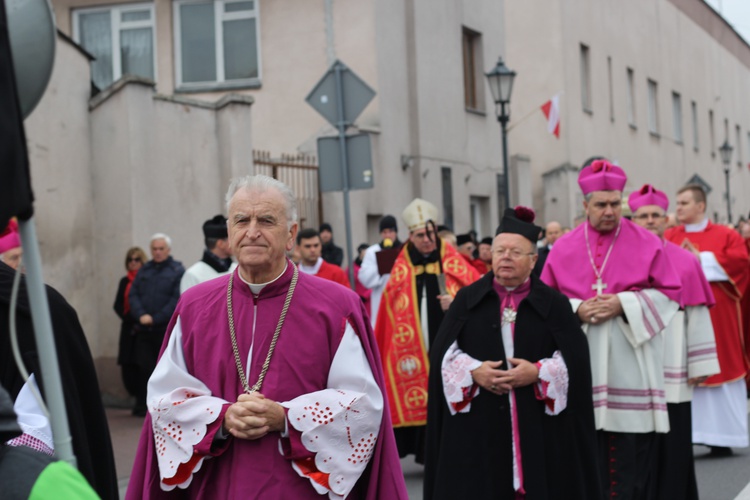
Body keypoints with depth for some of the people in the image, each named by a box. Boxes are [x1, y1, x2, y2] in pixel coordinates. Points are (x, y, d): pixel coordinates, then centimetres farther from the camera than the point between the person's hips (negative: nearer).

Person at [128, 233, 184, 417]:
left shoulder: (177, 270, -1)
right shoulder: (144, 270, 14)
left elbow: (177, 299, -10)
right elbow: (133, 294, 9)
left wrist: (156, 319, -14)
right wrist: (141, 315, -9)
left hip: (166, 330, -4)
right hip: (144, 330, 4)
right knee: (145, 367, 3)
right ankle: (142, 405, 10)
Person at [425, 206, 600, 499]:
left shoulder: (553, 304, 4)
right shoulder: (468, 299, 7)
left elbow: (575, 357, -2)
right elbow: (442, 351, 3)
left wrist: (538, 373, -16)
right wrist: (473, 371, -14)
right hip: (477, 425, 1)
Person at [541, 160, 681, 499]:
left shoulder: (647, 244, 3)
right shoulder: (563, 248, 8)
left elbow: (668, 294, 1)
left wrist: (624, 304, -12)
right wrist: (576, 310, -9)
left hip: (632, 367, -1)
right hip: (583, 367, 1)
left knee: (635, 454, -1)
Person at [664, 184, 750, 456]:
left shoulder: (725, 235, 4)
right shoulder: (668, 237, 8)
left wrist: (702, 260, -11)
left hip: (716, 316, -1)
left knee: (719, 370, 3)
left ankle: (721, 436, 10)